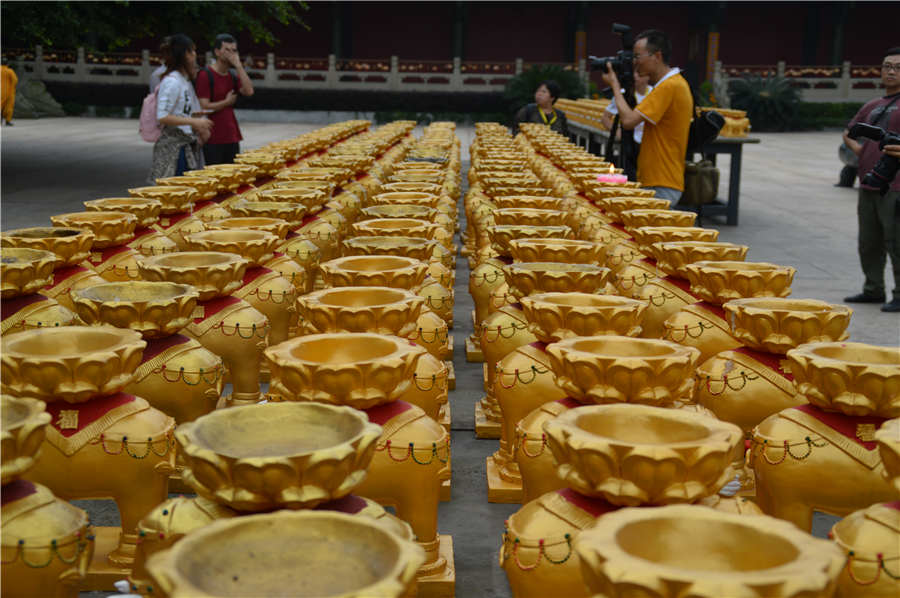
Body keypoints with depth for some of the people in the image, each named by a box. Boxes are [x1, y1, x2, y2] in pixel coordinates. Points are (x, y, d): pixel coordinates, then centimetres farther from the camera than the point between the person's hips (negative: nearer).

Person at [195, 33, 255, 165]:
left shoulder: (233, 76, 15)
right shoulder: (205, 75, -7)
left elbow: (249, 91, -4)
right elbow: (204, 107, -14)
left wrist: (238, 66, -7)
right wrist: (227, 102, -3)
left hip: (232, 138, 7)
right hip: (213, 139, -7)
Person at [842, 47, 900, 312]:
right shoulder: (872, 106, 20)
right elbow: (849, 133, 34)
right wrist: (857, 147, 12)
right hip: (868, 187, 7)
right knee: (869, 243, 12)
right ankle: (873, 290, 23)